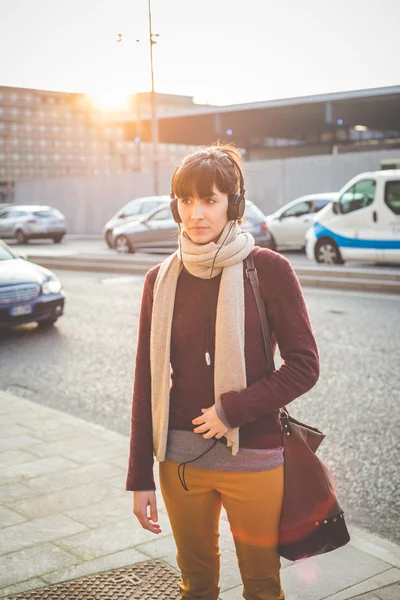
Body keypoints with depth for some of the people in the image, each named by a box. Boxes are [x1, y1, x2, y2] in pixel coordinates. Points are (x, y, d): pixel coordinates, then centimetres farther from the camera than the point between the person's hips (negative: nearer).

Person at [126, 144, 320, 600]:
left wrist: (232, 409, -17)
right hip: (180, 457, 3)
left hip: (252, 458, -3)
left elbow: (304, 366, -7)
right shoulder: (161, 279, 2)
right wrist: (139, 478, 3)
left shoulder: (267, 270, -8)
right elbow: (147, 382, 4)